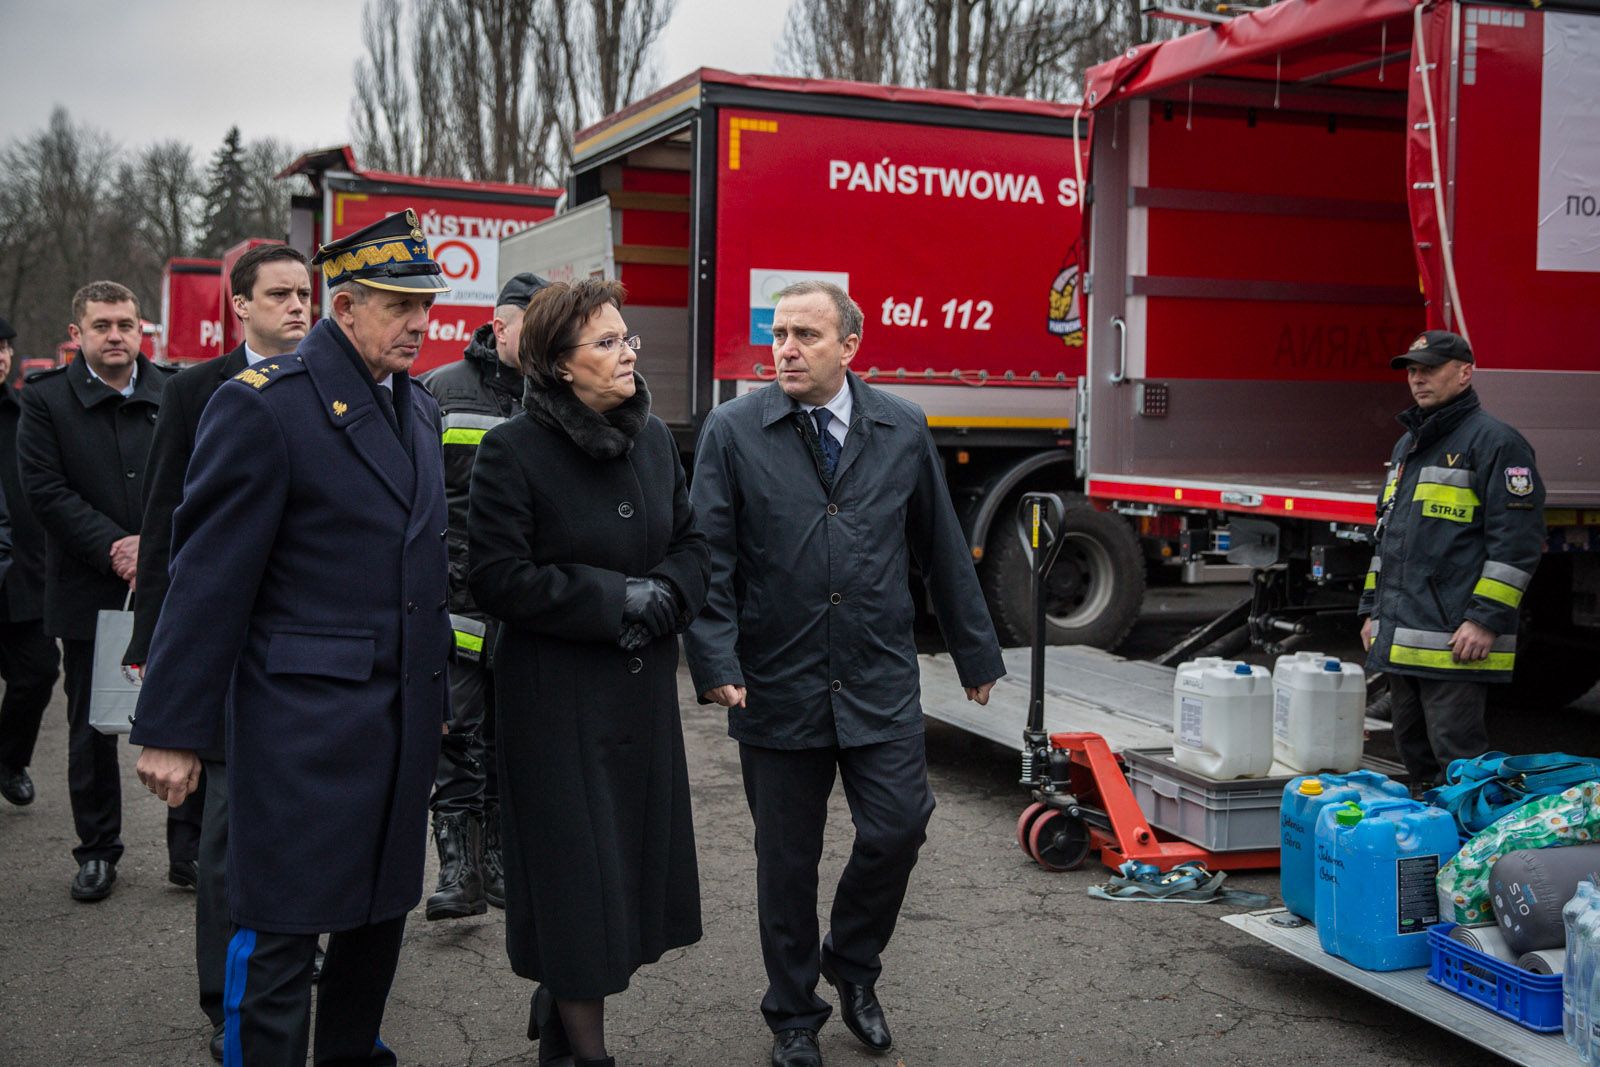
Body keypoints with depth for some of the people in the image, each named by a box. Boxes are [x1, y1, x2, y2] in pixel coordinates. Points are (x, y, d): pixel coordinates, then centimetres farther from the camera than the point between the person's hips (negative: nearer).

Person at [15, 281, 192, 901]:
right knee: (92, 728, 10)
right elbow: (45, 491, -7)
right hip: (89, 592, 0)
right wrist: (115, 548, -14)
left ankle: (189, 849, 13)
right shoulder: (46, 399, 0)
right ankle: (97, 851, 23)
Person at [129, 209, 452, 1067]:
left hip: (401, 715, 7)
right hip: (302, 718, -7)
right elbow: (209, 577, -14)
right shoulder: (262, 405, -12)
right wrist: (172, 730, -14)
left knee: (380, 910, 17)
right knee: (280, 929, 2)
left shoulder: (416, 407, 12)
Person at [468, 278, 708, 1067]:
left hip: (644, 688, 6)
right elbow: (497, 577, -16)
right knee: (574, 864, 0)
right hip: (556, 697, -6)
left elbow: (691, 544, 13)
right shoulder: (513, 451, -12)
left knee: (632, 853, 12)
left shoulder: (654, 438, 7)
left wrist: (663, 596, -8)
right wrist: (613, 600, -16)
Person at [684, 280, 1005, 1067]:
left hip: (880, 684, 2)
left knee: (897, 830, -2)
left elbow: (942, 551, 10)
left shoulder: (902, 431, 4)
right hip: (777, 686, -1)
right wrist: (716, 663, -15)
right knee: (787, 861, 8)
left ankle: (852, 966, 28)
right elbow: (709, 558, -5)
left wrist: (975, 653, 14)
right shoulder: (732, 432, -3)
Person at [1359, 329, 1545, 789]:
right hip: (1401, 641, 9)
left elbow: (1518, 540, -14)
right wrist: (1373, 608, 20)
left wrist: (1486, 619, -19)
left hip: (1454, 641, -9)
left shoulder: (1494, 441, -7)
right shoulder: (1408, 445, 20)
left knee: (1457, 760, -7)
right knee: (1415, 755, 15)